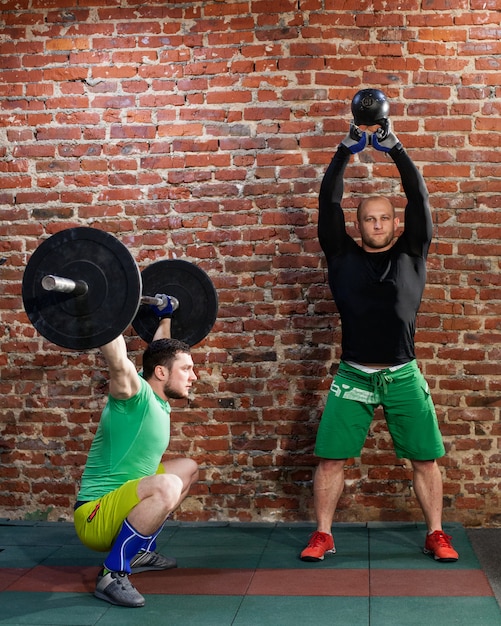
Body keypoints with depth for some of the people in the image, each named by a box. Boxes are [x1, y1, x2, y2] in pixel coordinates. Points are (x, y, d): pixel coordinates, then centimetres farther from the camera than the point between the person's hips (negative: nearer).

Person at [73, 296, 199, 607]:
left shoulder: (158, 399, 7)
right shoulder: (136, 396, -18)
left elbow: (159, 349, 25)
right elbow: (118, 362, -39)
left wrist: (165, 316, 33)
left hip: (121, 505, 10)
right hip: (95, 517, -10)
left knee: (188, 469, 26)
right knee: (168, 485, -37)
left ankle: (140, 550, 23)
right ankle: (113, 574, -21)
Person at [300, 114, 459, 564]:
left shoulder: (411, 255, 7)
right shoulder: (343, 257, 6)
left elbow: (419, 198, 0)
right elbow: (328, 202, 1)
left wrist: (394, 147, -5)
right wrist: (347, 149, -3)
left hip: (403, 376, 1)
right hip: (354, 375, 0)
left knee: (426, 458, 5)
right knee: (331, 458, 0)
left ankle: (436, 535, 20)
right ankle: (323, 536, 14)